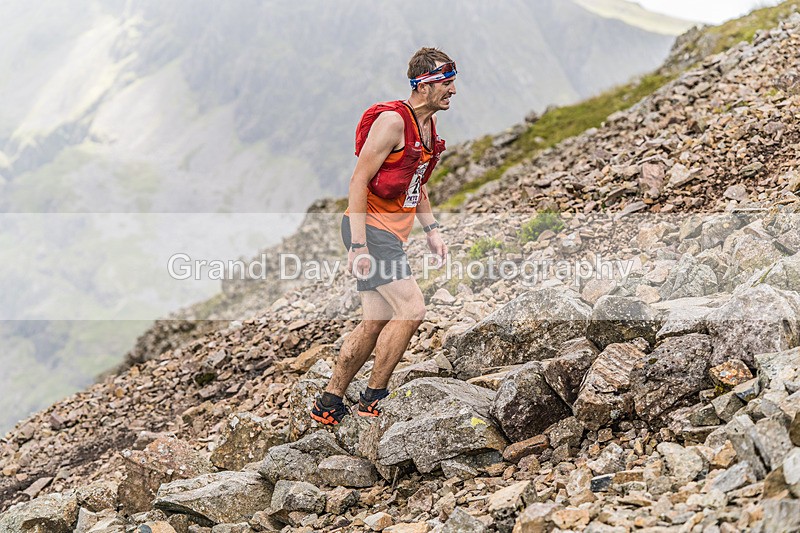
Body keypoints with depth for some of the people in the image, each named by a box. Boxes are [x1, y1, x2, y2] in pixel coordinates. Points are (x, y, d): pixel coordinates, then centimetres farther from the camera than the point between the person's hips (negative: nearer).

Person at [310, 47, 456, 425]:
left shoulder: (428, 126, 13)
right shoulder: (392, 120, -16)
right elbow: (358, 180, -19)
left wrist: (431, 230, 17)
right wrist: (358, 245, -23)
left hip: (390, 234, 9)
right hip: (370, 228, -9)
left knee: (376, 323, 9)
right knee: (411, 309, -16)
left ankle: (328, 404, 18)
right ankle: (373, 398, -4)